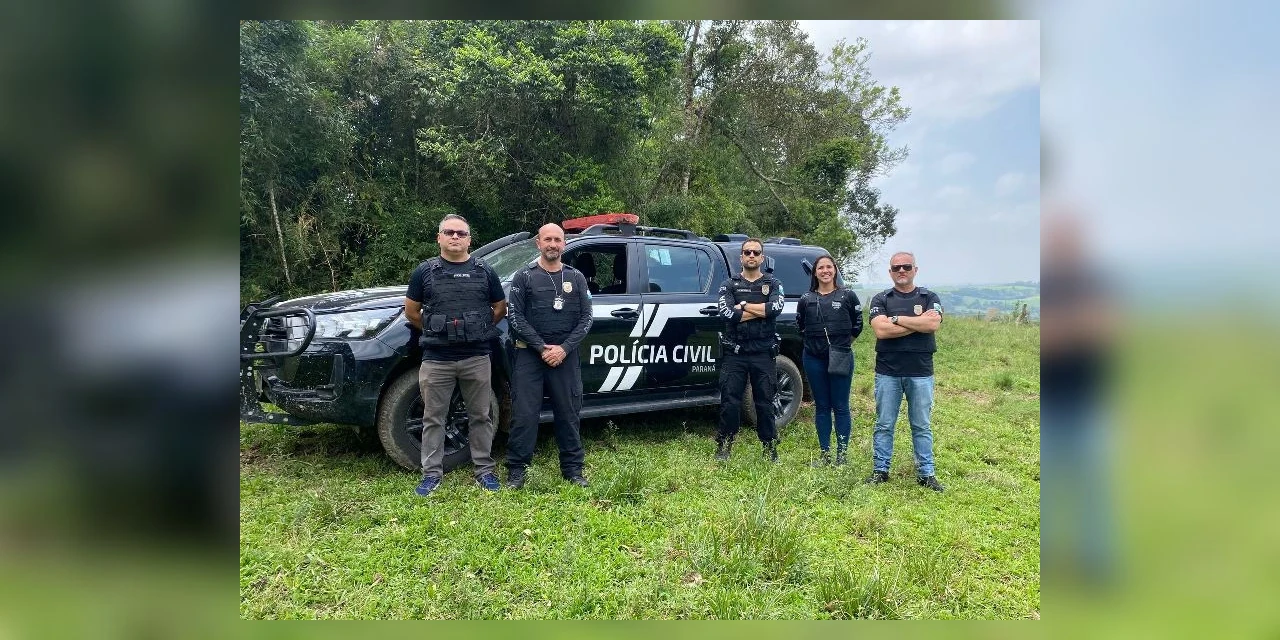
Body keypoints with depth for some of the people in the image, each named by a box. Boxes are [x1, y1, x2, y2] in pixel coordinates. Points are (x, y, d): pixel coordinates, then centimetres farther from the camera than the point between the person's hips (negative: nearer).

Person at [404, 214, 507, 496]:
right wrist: (434, 332, 11)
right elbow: (411, 311, 10)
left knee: (480, 416, 8)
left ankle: (485, 470, 18)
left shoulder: (485, 271, 5)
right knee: (433, 418, 6)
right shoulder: (425, 271, 3)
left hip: (477, 358, 0)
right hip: (436, 359, 0)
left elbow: (500, 308, 14)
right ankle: (432, 473, 17)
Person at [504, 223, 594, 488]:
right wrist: (542, 348, -12)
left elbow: (586, 318, 4)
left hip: (566, 355, 2)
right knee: (524, 414, -2)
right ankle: (517, 469, 9)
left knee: (568, 414, 6)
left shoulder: (576, 278, 9)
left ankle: (573, 468, 17)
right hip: (529, 354, -2)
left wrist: (563, 348, -9)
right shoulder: (524, 277, 3)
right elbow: (515, 317, -3)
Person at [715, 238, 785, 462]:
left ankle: (770, 450, 18)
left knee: (765, 402, 6)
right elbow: (727, 314, -12)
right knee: (730, 402, 1)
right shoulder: (729, 284, 7)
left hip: (763, 353, 0)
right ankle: (723, 448, 13)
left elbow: (776, 308, -13)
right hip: (734, 353, 0)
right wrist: (761, 310, -10)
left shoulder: (773, 284, 9)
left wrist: (742, 306, -10)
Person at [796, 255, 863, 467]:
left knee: (841, 407, 1)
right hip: (814, 359, 2)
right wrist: (814, 341, 12)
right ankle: (825, 454, 15)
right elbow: (800, 325, 18)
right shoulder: (806, 299, 7)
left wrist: (844, 344, 9)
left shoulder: (848, 296, 2)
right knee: (821, 407, 8)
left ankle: (842, 454, 8)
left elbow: (857, 325, 9)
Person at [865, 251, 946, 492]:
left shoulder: (929, 298, 6)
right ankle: (880, 470, 16)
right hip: (887, 373, 0)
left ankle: (925, 473, 17)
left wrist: (897, 319, -12)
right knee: (884, 425, 7)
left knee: (921, 426, 9)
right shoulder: (881, 299, 4)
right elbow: (881, 330, -13)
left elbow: (933, 324, -14)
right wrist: (918, 322, -11)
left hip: (921, 373, 0)